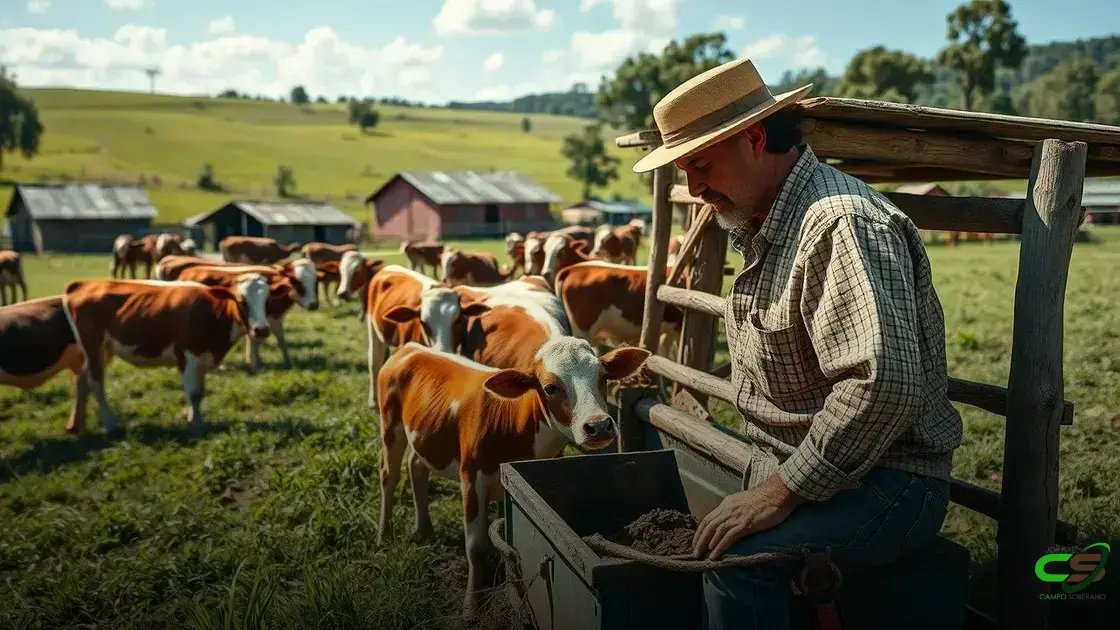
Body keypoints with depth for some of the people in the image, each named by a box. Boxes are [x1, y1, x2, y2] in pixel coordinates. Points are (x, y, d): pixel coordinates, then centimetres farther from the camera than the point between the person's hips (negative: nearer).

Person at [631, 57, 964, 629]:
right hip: (786, 472, 9)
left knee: (738, 560, -31)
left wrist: (782, 491, -24)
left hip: (886, 482, -8)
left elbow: (885, 384, -30)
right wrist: (768, 482, 12)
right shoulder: (765, 227, 13)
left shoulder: (842, 222, -20)